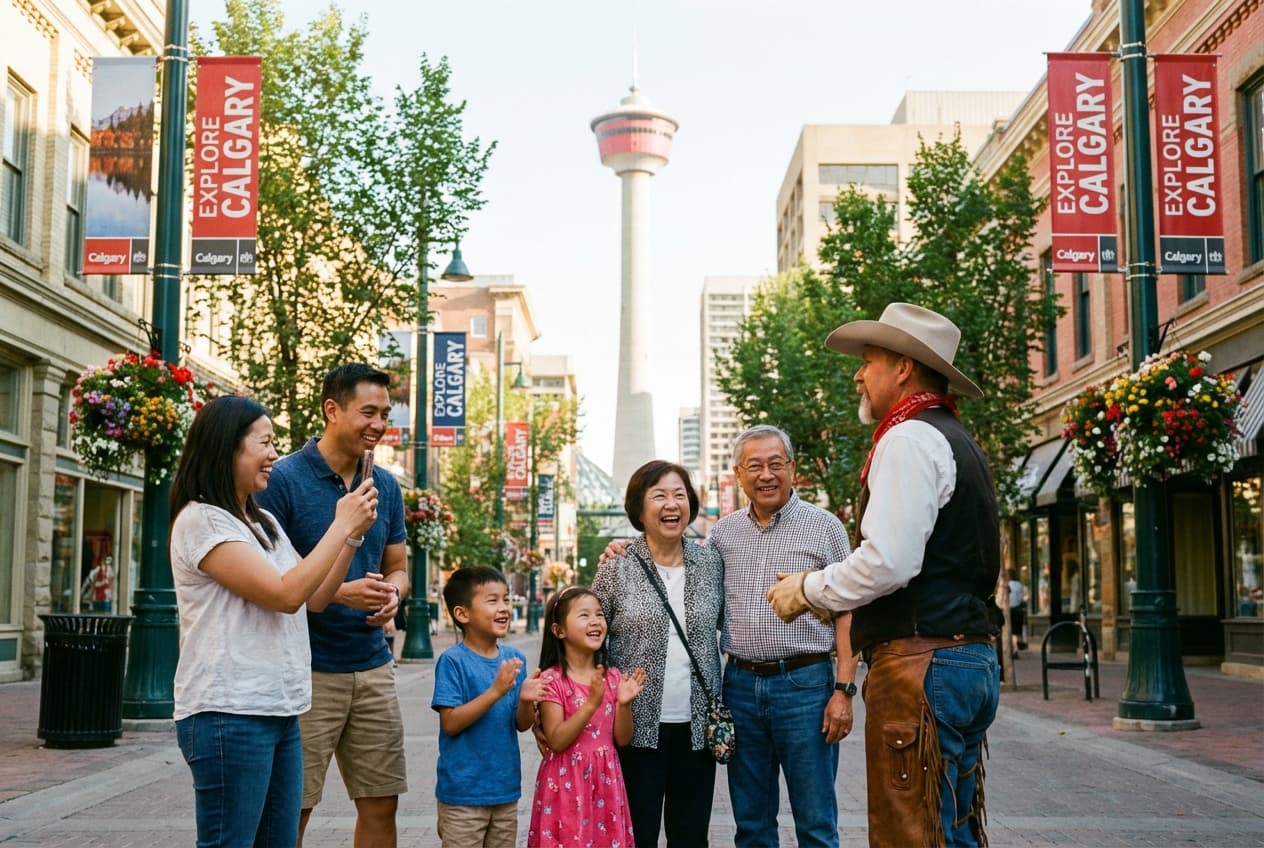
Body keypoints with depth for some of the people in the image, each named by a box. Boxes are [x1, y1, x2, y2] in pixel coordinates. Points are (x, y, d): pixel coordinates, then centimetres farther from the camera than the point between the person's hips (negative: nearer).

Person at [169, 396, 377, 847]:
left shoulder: (264, 522, 16)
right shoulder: (200, 520, -11)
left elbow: (314, 598, 17)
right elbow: (285, 594, -18)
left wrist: (353, 534, 6)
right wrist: (342, 525, -11)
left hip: (280, 713, 9)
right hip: (229, 716, -9)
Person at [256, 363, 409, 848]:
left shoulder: (386, 487, 9)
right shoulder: (284, 479, -8)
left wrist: (392, 594, -7)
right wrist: (339, 593, -23)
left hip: (373, 666, 6)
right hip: (307, 669, -5)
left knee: (381, 804, 10)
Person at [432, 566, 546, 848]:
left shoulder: (515, 658, 3)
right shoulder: (453, 661, -13)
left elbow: (522, 725, 6)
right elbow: (450, 723, -17)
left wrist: (526, 701, -15)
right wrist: (496, 691, -25)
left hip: (506, 788, 6)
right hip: (463, 793, -5)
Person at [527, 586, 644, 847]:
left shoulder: (613, 678, 3)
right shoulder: (552, 680, -11)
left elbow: (622, 739, 5)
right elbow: (557, 741, -16)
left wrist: (624, 704, -12)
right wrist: (592, 703, -24)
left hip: (604, 781, 4)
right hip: (566, 782, -4)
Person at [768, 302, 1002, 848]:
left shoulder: (908, 439, -11)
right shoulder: (955, 440, 21)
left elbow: (888, 561, -21)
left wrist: (809, 589, -5)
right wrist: (837, 596, 23)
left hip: (921, 664, -10)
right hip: (973, 659, 10)